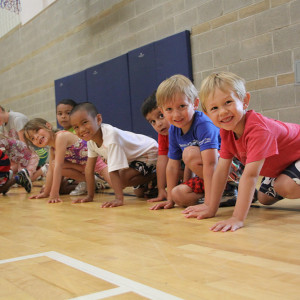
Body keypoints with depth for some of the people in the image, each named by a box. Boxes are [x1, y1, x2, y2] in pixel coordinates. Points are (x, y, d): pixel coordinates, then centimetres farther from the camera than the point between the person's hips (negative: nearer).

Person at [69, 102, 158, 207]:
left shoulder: (110, 135, -36)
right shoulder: (91, 139, -10)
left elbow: (114, 171, -41)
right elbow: (89, 169, -3)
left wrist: (119, 199, -44)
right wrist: (90, 196, -2)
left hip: (149, 152, -8)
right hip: (133, 157, 8)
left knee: (122, 178, -24)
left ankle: (155, 177, -7)